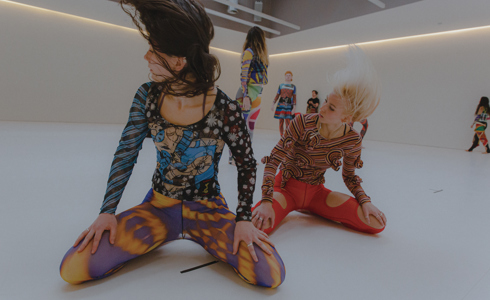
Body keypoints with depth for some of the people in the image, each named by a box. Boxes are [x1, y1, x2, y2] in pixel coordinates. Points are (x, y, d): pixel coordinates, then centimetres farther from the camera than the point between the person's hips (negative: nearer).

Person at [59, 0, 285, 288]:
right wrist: (107, 211, -6)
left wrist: (243, 219, -13)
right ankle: (163, 237, 11)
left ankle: (201, 237, 8)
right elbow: (125, 154, -1)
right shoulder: (148, 97, -9)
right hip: (159, 206, 3)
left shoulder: (226, 110, -22)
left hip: (208, 209, -2)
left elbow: (247, 165, -7)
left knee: (271, 274, -20)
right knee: (73, 269, -11)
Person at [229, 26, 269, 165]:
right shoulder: (249, 52, -6)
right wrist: (245, 96, -19)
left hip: (257, 93, 8)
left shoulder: (260, 54, 18)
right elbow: (244, 75, -13)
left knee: (250, 126, 9)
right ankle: (233, 156, 2)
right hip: (249, 92, -8)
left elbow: (261, 75, 13)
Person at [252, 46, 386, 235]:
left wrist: (365, 201, -13)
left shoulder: (352, 141, -10)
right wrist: (266, 201, -32)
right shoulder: (303, 124, -21)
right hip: (287, 187, -3)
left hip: (316, 192, 4)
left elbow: (349, 176, 6)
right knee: (256, 224, -34)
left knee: (377, 223, -10)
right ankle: (286, 207, 3)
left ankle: (316, 210, 10)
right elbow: (273, 160, -22)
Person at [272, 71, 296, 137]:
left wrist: (294, 107, -6)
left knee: (288, 123, -8)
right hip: (281, 105, 1)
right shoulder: (281, 85, 11)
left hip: (289, 106, -1)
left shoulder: (293, 87, 8)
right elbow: (277, 95, 11)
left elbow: (294, 98, 3)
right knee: (281, 122, 0)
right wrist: (273, 104, 5)